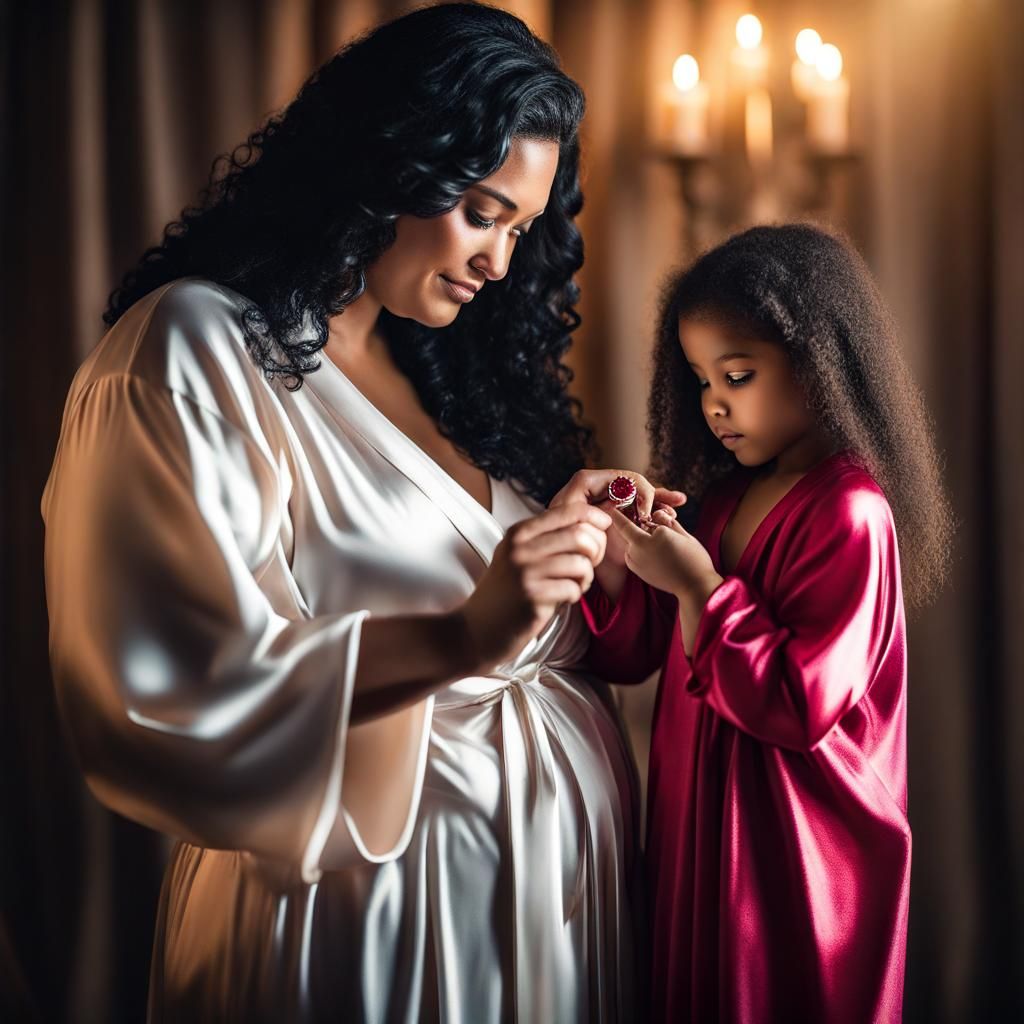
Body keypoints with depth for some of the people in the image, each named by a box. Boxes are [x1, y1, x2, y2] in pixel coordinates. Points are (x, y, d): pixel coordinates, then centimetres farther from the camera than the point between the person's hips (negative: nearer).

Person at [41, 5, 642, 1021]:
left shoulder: (433, 361, 10)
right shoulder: (198, 355, -14)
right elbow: (175, 696, -23)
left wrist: (573, 551, -2)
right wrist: (461, 638, -29)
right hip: (379, 906, -7)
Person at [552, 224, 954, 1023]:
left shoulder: (849, 513, -17)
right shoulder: (724, 496, 6)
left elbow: (800, 707, -22)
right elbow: (635, 656, 7)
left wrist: (698, 587, -24)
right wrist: (611, 552, -10)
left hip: (794, 855, -8)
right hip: (696, 833, 8)